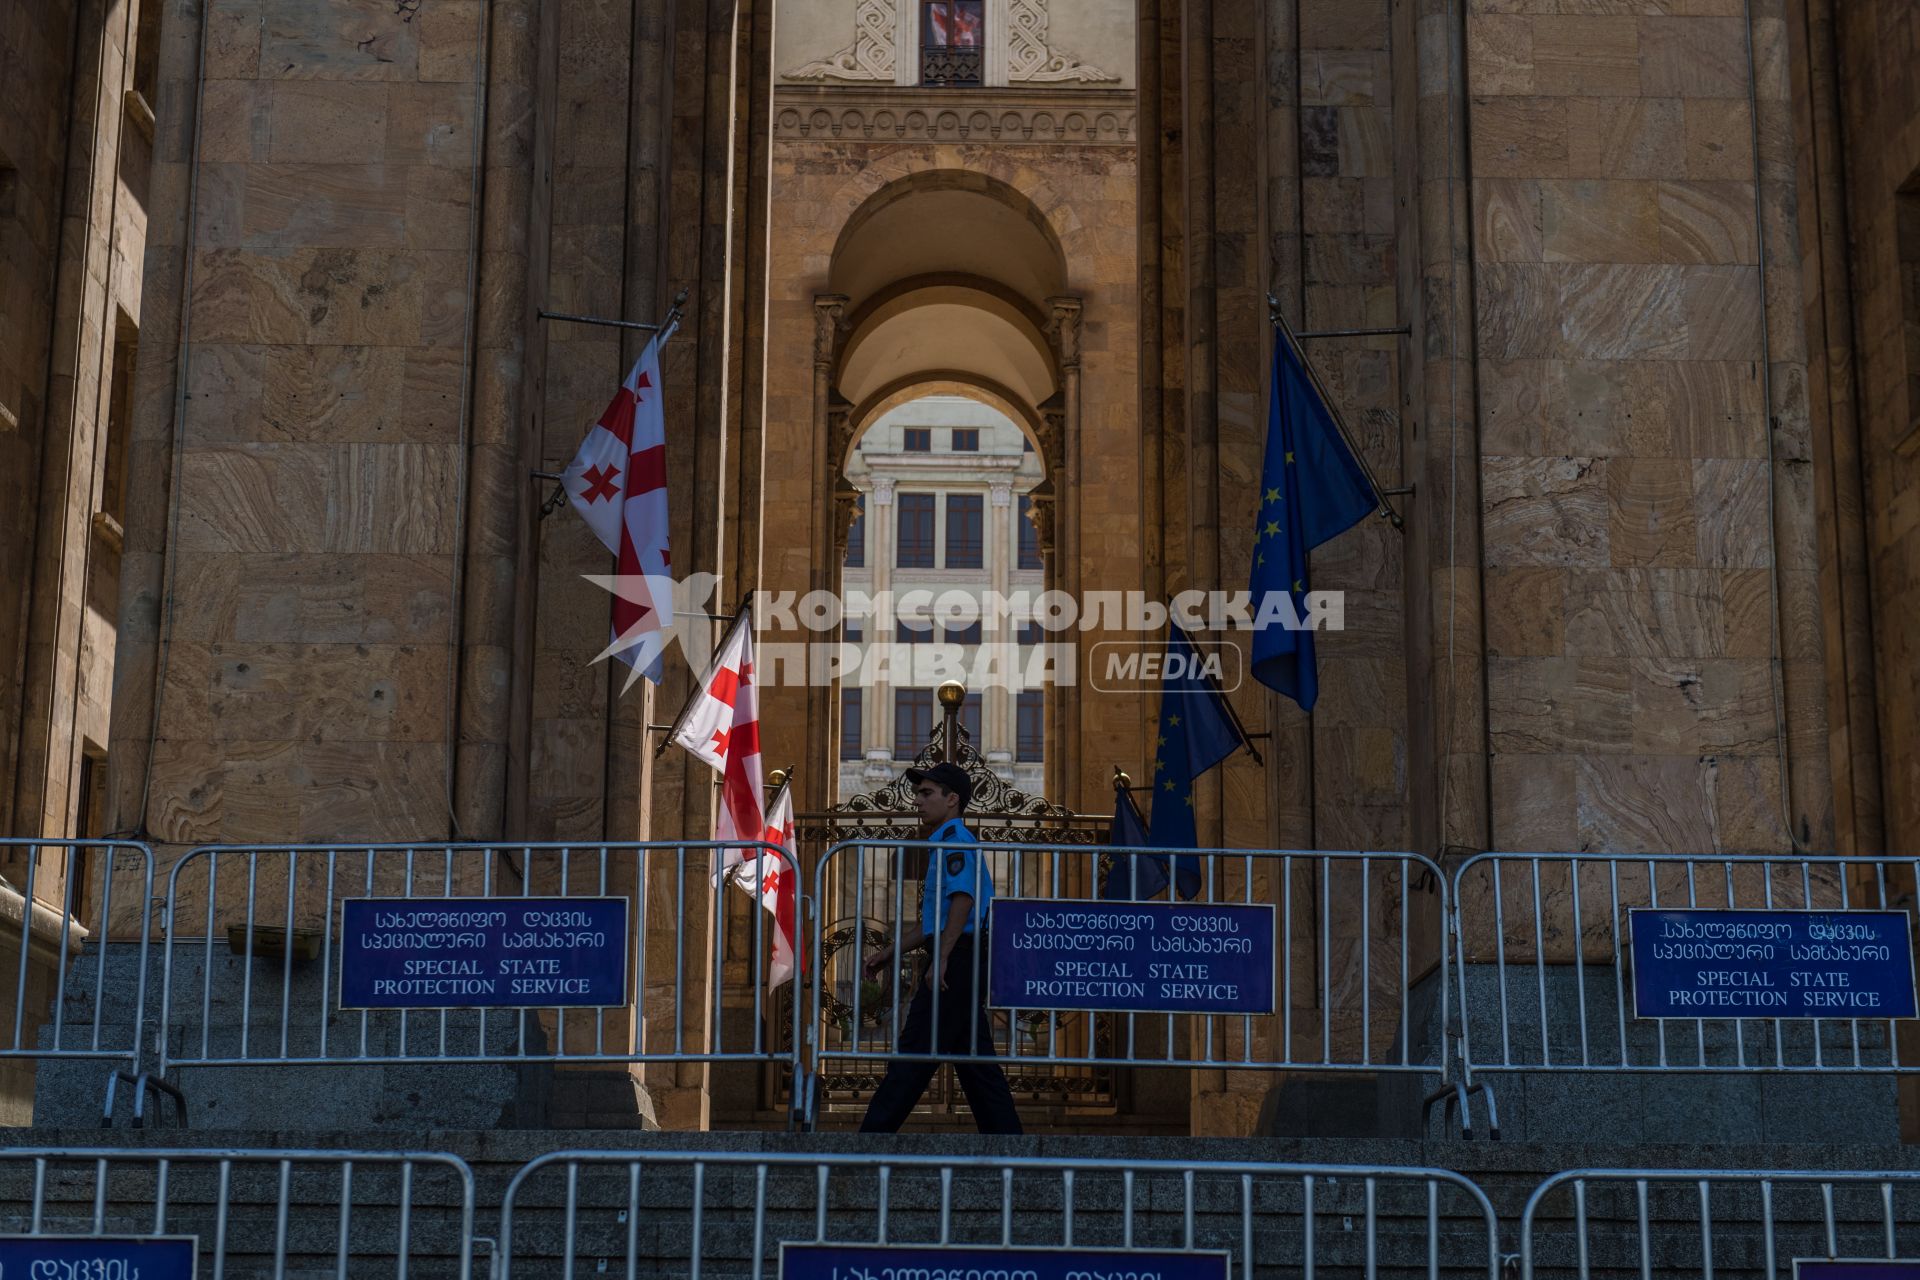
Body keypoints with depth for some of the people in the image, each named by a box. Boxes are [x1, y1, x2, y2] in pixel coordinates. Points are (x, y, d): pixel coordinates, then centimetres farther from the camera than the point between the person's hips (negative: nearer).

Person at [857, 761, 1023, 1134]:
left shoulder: (955, 839, -8)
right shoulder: (944, 842, 24)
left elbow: (963, 899, -22)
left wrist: (941, 959, -26)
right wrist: (892, 953, 26)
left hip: (955, 960, -10)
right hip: (963, 963, 10)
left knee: (914, 1053, -8)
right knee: (975, 1058, 9)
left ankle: (874, 1136, -6)